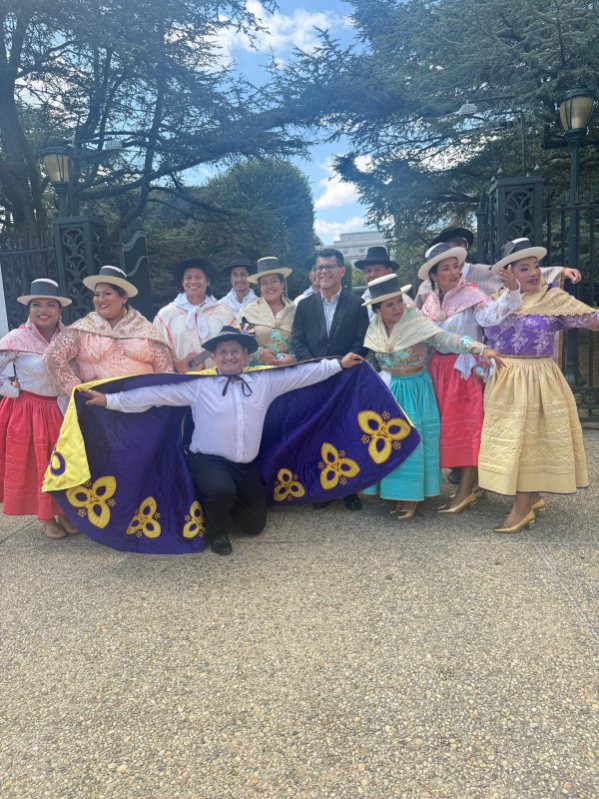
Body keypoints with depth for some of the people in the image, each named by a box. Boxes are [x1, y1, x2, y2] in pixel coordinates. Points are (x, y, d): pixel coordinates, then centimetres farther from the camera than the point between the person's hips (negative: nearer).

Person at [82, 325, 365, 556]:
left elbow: (302, 374, 6)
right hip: (209, 460, -3)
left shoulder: (265, 381, 3)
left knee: (254, 525, 7)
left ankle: (222, 506, 40)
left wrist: (339, 363, 6)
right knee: (222, 491, -36)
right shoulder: (198, 386, -5)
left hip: (246, 465, 4)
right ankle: (216, 530, 1)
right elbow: (157, 393, -6)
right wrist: (110, 400, -10)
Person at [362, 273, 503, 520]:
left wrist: (479, 348, -35)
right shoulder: (375, 329, -1)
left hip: (415, 390, -4)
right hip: (388, 390, 4)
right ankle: (395, 490, 20)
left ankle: (412, 496, 9)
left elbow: (445, 339, -25)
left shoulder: (416, 322, -15)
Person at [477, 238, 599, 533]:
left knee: (529, 440, 1)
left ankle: (522, 508, 9)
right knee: (509, 441, 10)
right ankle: (533, 498, 26)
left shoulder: (554, 298, -5)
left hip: (536, 380, -4)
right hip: (503, 381, 4)